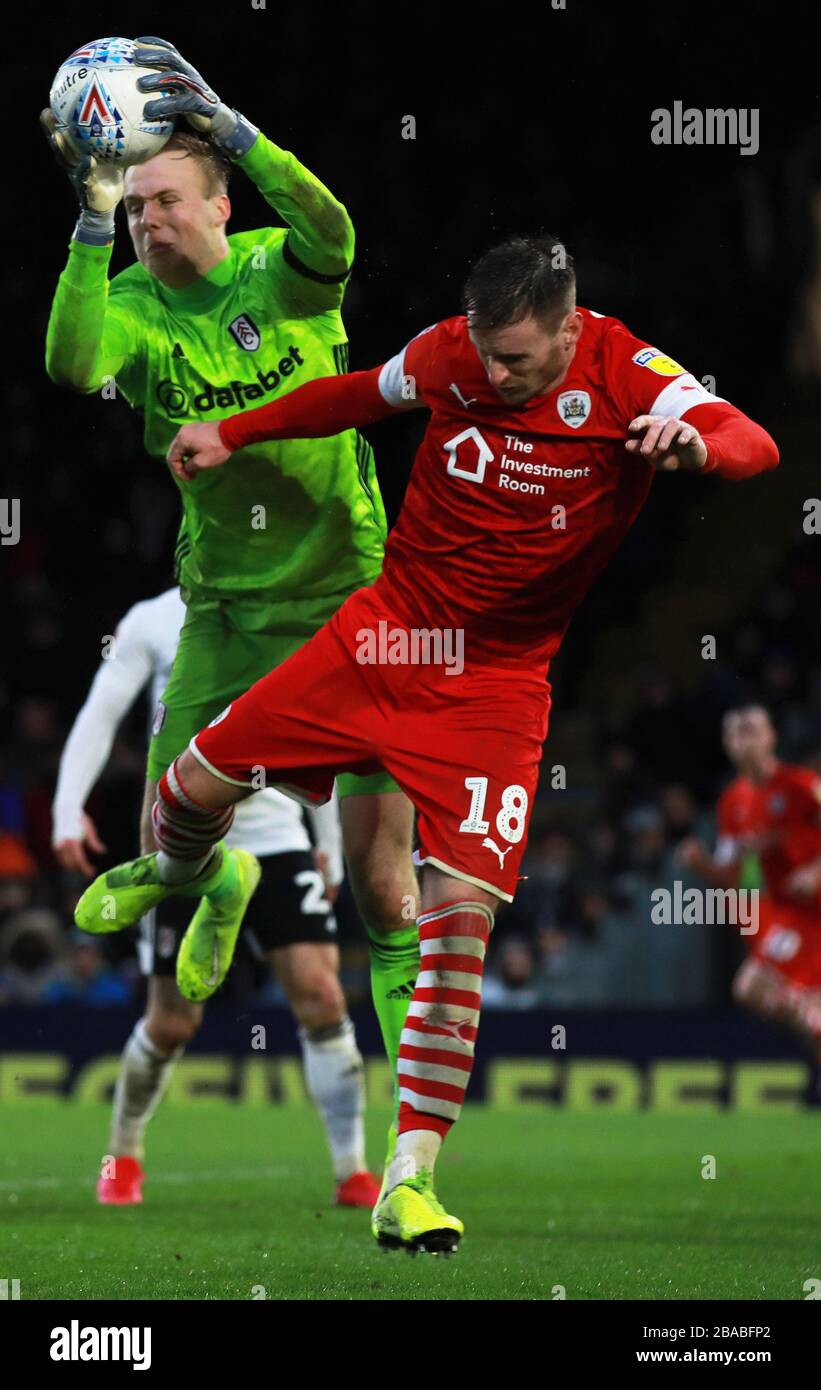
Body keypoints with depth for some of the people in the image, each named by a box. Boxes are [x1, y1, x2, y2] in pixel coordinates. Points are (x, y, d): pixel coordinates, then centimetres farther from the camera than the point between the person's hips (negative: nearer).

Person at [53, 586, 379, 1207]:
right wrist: (69, 807, -16)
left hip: (276, 837, 2)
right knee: (173, 1022, 2)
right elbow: (100, 716, -3)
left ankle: (354, 1174, -6)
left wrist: (331, 845, 17)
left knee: (321, 994, -11)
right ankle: (124, 1153, 28)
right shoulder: (153, 622, 0)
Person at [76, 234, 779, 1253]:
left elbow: (754, 444, -31)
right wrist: (232, 435, 20)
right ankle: (173, 872, 46)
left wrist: (698, 444, -54)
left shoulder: (626, 378, -17)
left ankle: (411, 1179, -10)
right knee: (198, 782, 5)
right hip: (385, 632, 4)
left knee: (462, 916, -15)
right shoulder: (453, 352, -5)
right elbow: (361, 394, 16)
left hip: (498, 684, -3)